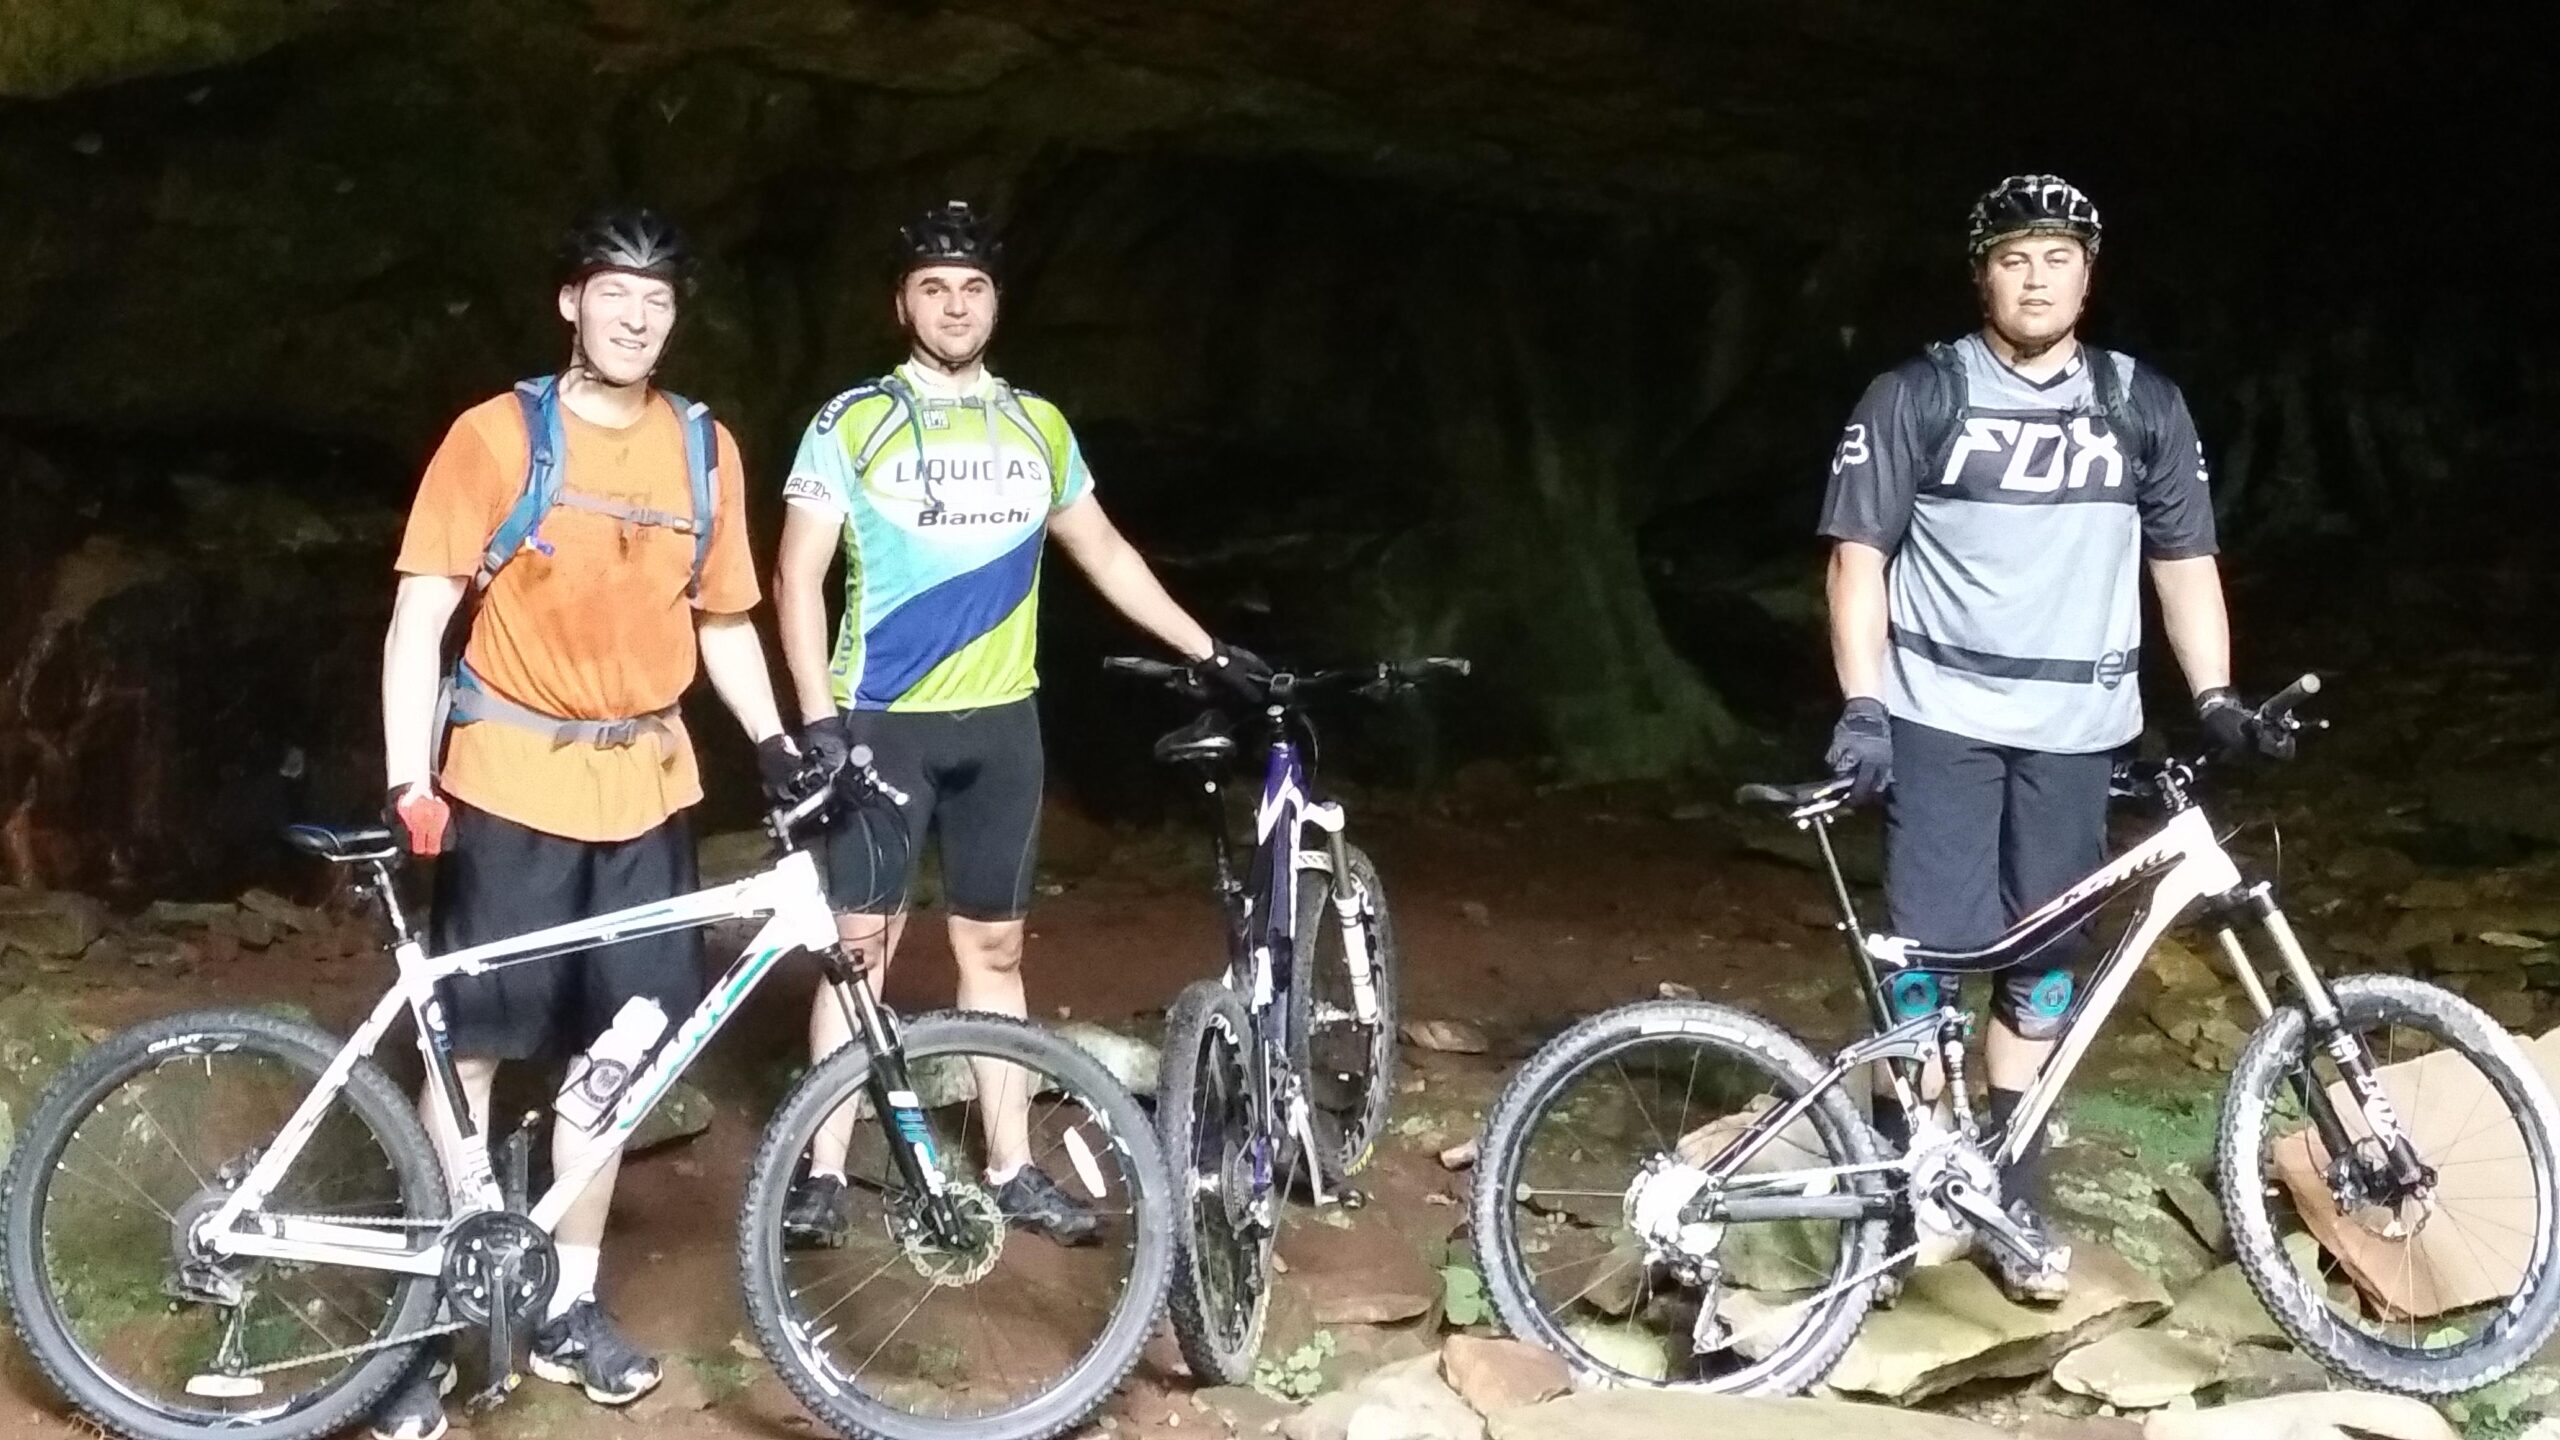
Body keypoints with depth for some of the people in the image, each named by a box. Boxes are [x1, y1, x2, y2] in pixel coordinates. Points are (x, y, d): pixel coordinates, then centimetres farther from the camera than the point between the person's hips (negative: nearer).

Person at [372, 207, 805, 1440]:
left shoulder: (705, 449, 6)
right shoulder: (496, 435, -6)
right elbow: (420, 616, -8)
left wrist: (775, 746, 3)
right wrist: (411, 782, -16)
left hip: (644, 787, 4)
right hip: (509, 781, -4)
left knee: (610, 1048, 9)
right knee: (470, 1047, 0)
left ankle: (568, 1307, 22)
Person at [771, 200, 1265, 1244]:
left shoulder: (1039, 427, 8)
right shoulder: (853, 422, -4)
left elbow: (1104, 553, 18)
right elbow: (798, 575, -7)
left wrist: (1210, 652, 16)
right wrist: (818, 717, -17)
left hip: (999, 725, 3)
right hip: (881, 722, -3)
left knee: (993, 947, 9)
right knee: (860, 945, -1)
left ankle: (1013, 1171, 16)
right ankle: (823, 1173, 6)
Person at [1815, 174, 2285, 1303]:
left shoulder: (2144, 407, 8)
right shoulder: (1917, 397, 0)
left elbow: (2183, 561, 13)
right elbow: (1859, 554, -2)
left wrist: (2215, 697, 2)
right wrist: (1861, 708, -11)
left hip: (2076, 728, 3)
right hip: (1940, 717, -3)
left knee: (2043, 966, 7)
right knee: (1933, 952, -5)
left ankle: (2013, 1199, 17)